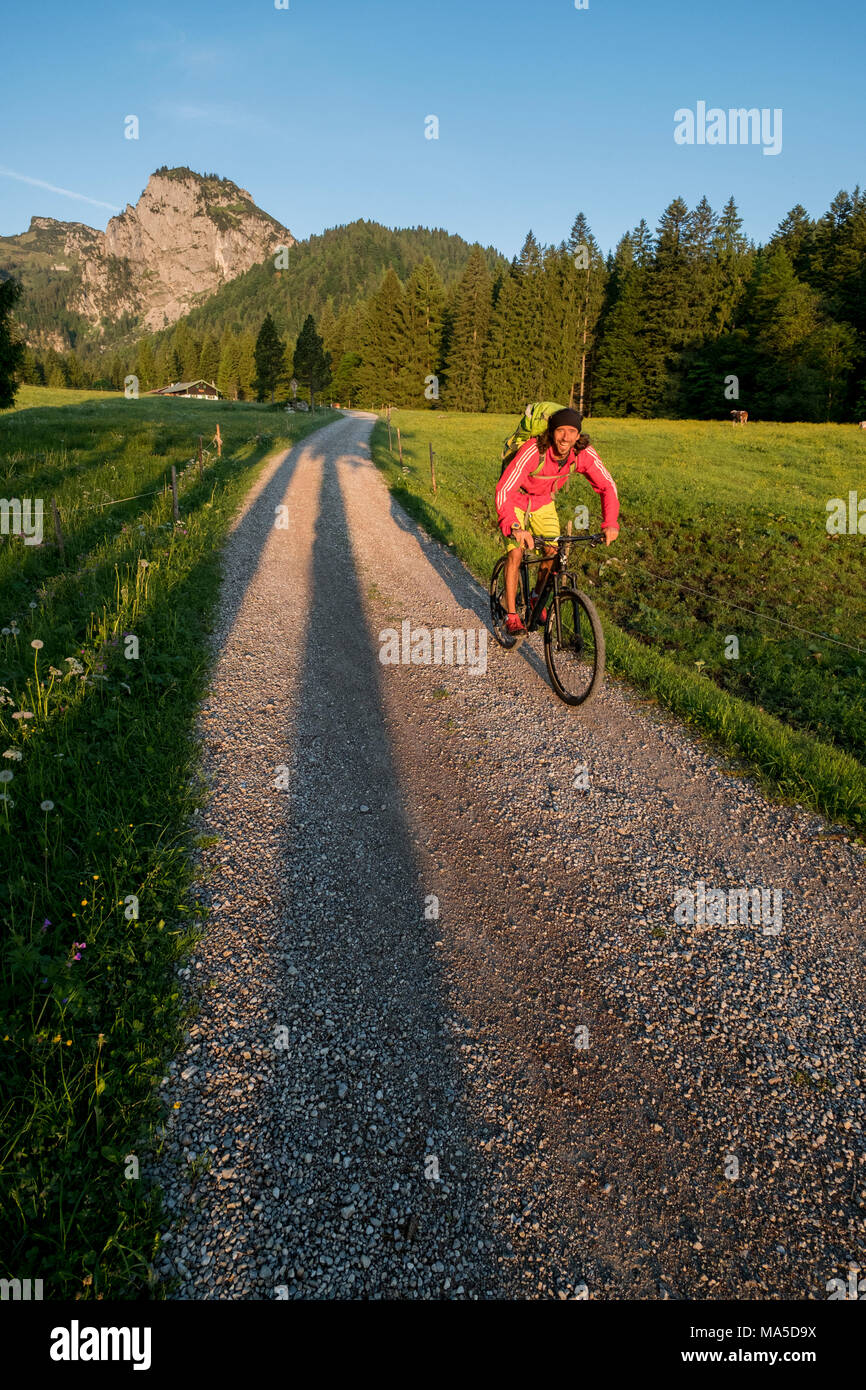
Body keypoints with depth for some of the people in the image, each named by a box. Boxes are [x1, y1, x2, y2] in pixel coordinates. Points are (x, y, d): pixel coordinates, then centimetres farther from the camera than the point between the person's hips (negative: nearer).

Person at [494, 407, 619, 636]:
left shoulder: (584, 453, -25)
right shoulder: (533, 451, -37)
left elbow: (607, 486, -15)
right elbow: (504, 490, -43)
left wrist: (610, 523, -30)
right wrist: (515, 527, -57)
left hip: (543, 502, 4)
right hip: (515, 500, -4)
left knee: (553, 552, -5)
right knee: (516, 552, -15)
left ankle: (537, 598, 22)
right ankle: (511, 615, -3)